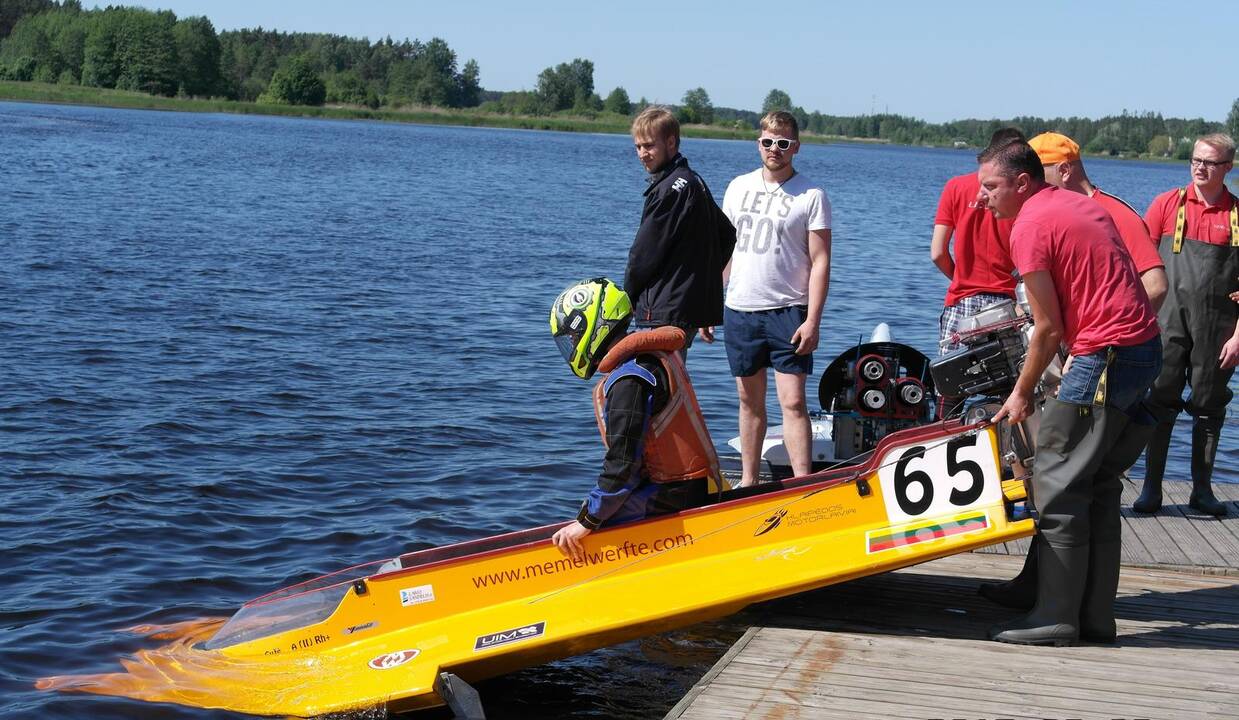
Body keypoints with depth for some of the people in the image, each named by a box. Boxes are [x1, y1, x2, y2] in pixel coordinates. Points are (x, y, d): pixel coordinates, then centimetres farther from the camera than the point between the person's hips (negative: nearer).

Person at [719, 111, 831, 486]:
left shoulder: (812, 196, -3)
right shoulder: (739, 187, 10)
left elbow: (820, 261, -6)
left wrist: (813, 319, -14)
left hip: (788, 313, -4)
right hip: (739, 311, 4)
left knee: (793, 402, -9)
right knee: (750, 400, 12)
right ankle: (748, 480, 21)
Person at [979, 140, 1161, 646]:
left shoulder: (1030, 227, -10)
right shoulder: (1081, 205, 17)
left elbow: (1049, 329, -9)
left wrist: (1021, 395, 2)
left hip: (1107, 354, -9)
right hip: (1146, 345, 9)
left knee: (1058, 484, -3)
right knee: (1099, 485, 14)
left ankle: (1055, 618, -1)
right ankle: (1094, 617, 17)